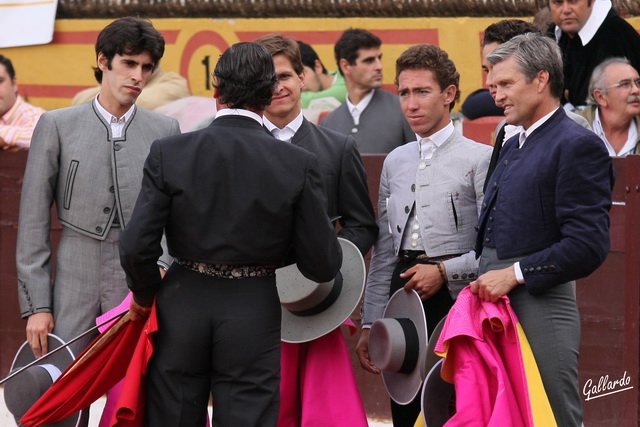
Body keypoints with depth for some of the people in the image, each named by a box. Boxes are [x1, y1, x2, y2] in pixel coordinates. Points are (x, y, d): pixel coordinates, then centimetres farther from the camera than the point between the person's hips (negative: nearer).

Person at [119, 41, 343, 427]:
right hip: (254, 315, -1)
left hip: (182, 307, 1)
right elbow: (323, 265, -6)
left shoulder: (169, 153, -7)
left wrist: (145, 294, 11)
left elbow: (136, 247, -9)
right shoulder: (298, 164, -9)